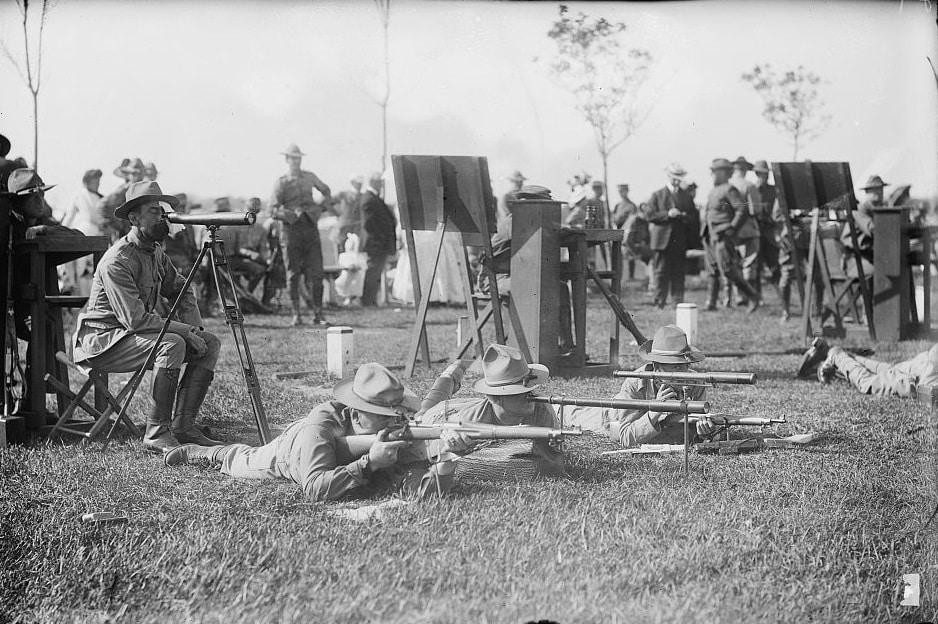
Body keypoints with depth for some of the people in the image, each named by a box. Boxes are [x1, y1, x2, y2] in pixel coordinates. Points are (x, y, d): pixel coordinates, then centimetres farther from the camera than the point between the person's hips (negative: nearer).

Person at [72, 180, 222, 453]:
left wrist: (194, 326, 0)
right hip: (102, 341, -9)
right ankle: (156, 433, -24)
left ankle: (183, 427, -4)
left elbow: (180, 289, 18)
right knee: (172, 345, -32)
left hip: (135, 334, 9)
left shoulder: (156, 252, 6)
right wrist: (183, 330, -22)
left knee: (209, 343, -4)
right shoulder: (116, 261, -22)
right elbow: (136, 319, -28)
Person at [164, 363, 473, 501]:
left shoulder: (396, 433, -40)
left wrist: (444, 452, -71)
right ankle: (192, 451, 58)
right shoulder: (320, 425, -50)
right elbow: (315, 489, -55)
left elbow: (418, 489, -51)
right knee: (241, 460, 27)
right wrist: (368, 463, -60)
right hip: (287, 448, -3)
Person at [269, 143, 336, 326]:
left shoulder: (309, 177, 12)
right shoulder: (281, 183, 0)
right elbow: (273, 211, -6)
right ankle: (296, 314, 7)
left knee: (316, 273, -4)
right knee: (293, 275, 0)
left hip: (310, 228, 3)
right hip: (291, 229, -3)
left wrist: (328, 206, 31)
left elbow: (325, 189, 34)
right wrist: (291, 214, -20)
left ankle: (318, 314, -1)